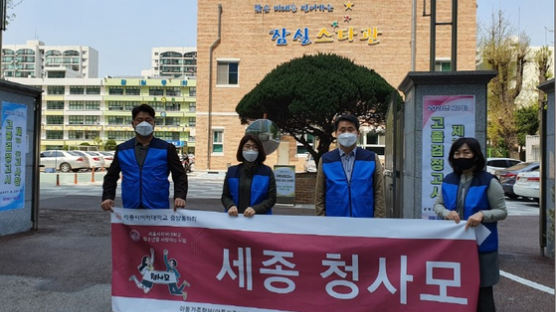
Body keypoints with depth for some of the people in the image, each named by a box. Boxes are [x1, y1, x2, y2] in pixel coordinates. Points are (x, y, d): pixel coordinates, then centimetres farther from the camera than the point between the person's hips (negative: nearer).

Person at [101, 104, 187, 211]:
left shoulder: (166, 149, 4)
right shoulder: (122, 150, 10)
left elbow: (179, 175, 2)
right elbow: (111, 176, 16)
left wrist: (179, 196, -16)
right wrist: (107, 197, -1)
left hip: (159, 210, -2)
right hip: (130, 211, 2)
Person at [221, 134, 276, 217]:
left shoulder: (267, 172, 4)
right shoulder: (232, 171, 10)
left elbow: (272, 198, 1)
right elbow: (225, 196, 12)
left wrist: (255, 209, -14)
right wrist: (231, 206, -9)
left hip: (259, 218, -2)